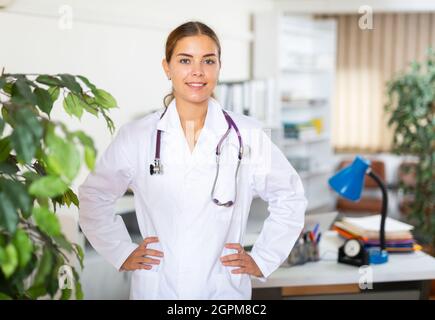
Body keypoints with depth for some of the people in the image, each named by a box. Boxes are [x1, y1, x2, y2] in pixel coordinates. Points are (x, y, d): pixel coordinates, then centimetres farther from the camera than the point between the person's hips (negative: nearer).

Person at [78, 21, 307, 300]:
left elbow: (290, 197, 5)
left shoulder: (248, 135, -6)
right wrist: (121, 253, 3)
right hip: (156, 288, 0)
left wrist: (262, 260, 1)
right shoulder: (136, 136, -4)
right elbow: (94, 196, 8)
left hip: (224, 288, 0)